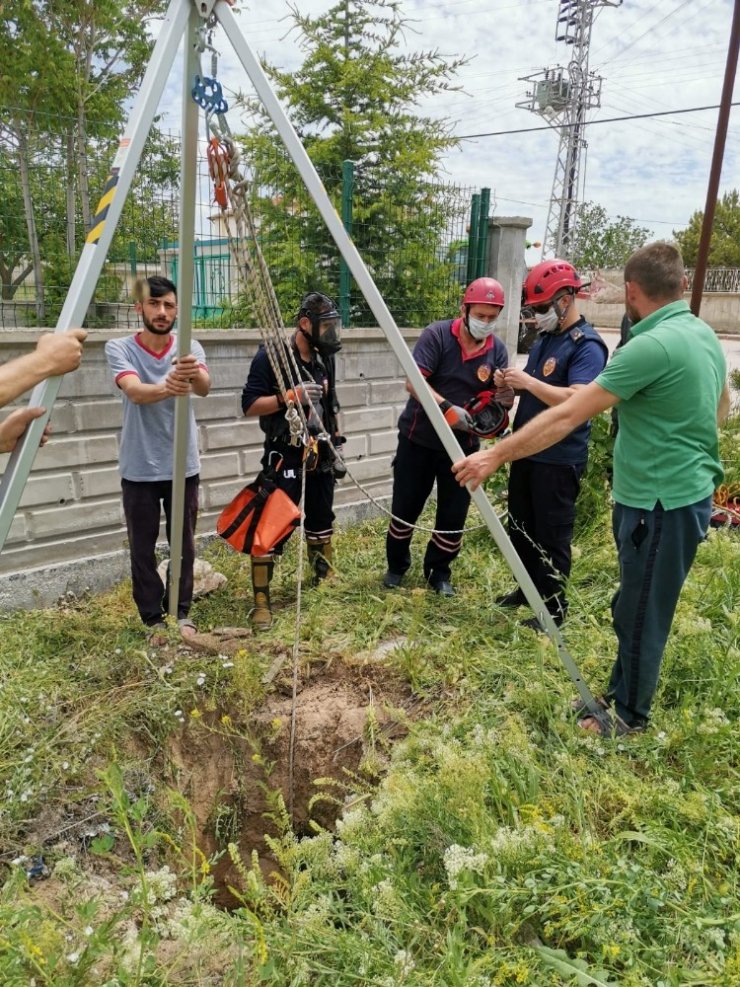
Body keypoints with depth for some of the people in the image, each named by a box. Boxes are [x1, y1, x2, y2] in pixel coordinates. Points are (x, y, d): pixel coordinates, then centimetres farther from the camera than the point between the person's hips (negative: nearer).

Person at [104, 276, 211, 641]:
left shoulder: (189, 348, -1)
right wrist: (166, 388, -48)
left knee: (184, 545, 9)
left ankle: (181, 613, 26)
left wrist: (195, 374, -46)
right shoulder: (119, 348, -6)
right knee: (143, 548, 6)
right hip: (139, 469, -1)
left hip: (183, 466, 2)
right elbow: (135, 392, -26)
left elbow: (205, 388, -21)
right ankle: (153, 618, 22)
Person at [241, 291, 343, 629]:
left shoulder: (325, 357, 10)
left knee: (322, 524, 17)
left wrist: (335, 439, 18)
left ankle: (325, 584, 35)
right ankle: (261, 602, 2)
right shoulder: (270, 356, -12)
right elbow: (249, 406, -14)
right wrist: (289, 396, -25)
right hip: (285, 457, -7)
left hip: (319, 456, 7)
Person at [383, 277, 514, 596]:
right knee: (405, 507, 9)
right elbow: (413, 382, -21)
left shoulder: (497, 350, 0)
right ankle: (396, 565, 30)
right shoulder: (437, 334, -13)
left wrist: (505, 398, -23)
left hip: (463, 444, 3)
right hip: (418, 438, -3)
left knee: (454, 514, 8)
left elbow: (499, 401, 1)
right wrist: (448, 409, -33)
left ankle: (439, 572, 28)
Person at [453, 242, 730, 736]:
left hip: (662, 503, -9)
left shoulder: (652, 346, -23)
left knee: (641, 613, 7)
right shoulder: (704, 334, 7)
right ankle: (621, 693, 36)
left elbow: (566, 417, -23)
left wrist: (495, 456, -18)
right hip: (686, 490, 9)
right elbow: (720, 406, 24)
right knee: (636, 606, 20)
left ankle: (629, 714, 26)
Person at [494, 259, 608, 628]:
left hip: (559, 459, -9)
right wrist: (512, 383, -1)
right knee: (521, 525, 18)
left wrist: (528, 381, -28)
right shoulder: (544, 338, 11)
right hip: (527, 451, 9)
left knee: (551, 534, 2)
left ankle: (553, 605, 16)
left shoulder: (587, 346, -16)